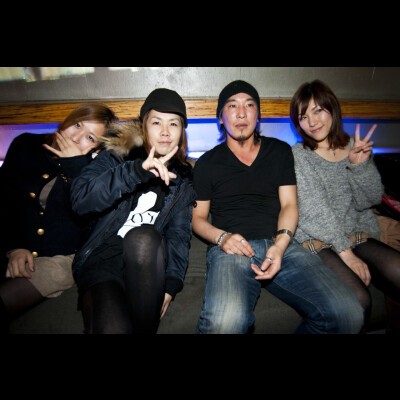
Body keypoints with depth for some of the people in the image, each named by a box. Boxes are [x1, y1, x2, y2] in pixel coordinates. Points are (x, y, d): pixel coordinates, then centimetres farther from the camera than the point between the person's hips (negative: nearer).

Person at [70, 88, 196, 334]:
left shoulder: (183, 177, 10)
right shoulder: (116, 156, 4)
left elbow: (180, 234, 1)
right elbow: (81, 199, -14)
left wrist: (172, 282, -14)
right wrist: (136, 171, -27)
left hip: (147, 261, 3)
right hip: (104, 257, -3)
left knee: (143, 237, -33)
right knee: (113, 328, -33)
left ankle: (144, 328, -16)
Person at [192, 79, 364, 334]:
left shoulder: (280, 151, 17)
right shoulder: (207, 163, 12)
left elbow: (289, 204, 10)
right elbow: (198, 217, 11)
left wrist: (280, 243, -9)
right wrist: (222, 237, -10)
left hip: (281, 245, 3)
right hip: (231, 249, -2)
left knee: (348, 314, -20)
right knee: (224, 323, -35)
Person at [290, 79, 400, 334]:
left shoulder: (353, 147, 9)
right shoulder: (298, 156, -3)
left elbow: (370, 200, 3)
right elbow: (316, 211, -11)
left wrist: (360, 164, -14)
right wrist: (346, 254, -17)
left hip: (358, 236, 5)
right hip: (317, 241, -4)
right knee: (357, 300, -27)